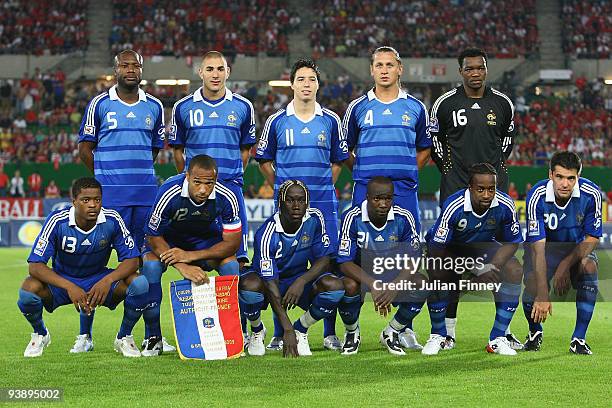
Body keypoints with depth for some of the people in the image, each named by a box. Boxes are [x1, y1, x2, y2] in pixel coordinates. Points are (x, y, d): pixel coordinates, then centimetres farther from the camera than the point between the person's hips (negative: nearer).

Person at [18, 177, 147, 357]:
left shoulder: (112, 220, -18)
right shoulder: (58, 221, -22)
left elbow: (131, 260, -15)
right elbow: (36, 265, -25)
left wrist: (108, 280, -35)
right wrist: (69, 287, -39)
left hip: (99, 280, 1)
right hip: (62, 280, -1)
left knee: (140, 284, -27)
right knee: (29, 288, -32)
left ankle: (124, 337, 0)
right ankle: (40, 334, 3)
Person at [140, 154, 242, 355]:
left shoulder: (226, 198, -28)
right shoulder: (169, 193, -34)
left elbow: (232, 243, -21)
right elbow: (153, 236, -23)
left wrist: (191, 256, -33)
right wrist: (182, 267, -37)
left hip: (206, 239, 2)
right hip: (166, 237, -2)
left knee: (231, 265, -25)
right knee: (151, 266, -31)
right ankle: (153, 337, -16)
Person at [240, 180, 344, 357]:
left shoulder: (315, 219, -15)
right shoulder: (267, 234, -28)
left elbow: (324, 259, -10)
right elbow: (270, 283, -32)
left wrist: (302, 281, -31)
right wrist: (287, 329, -38)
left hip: (299, 279, 3)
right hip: (268, 282, -3)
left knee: (334, 286, -26)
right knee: (249, 285, -38)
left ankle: (300, 330, -1)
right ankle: (257, 331, -4)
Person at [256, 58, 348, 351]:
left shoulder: (330, 120, 7)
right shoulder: (277, 121, 4)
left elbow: (339, 159, 17)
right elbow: (264, 159, 14)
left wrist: (324, 187, 9)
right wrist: (281, 188, 7)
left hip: (324, 204, 1)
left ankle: (330, 333, 7)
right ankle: (279, 334, 6)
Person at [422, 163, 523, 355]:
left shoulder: (505, 206, -25)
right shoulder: (453, 206, -35)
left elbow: (512, 242, -9)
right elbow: (437, 248, -31)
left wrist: (492, 267, -26)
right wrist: (477, 269, -32)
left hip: (483, 247, 3)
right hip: (449, 247, -3)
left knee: (515, 271, -21)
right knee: (437, 274, -33)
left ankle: (498, 338, -12)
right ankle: (439, 336, -9)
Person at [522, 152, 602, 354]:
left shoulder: (591, 194, -24)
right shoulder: (537, 197, -29)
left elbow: (592, 237, -11)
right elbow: (538, 248, -33)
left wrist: (566, 265, -23)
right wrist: (543, 294, -40)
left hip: (578, 248, 1)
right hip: (545, 248, -1)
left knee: (589, 267, -31)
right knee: (533, 289, -25)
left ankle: (579, 338, -18)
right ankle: (535, 332, 12)